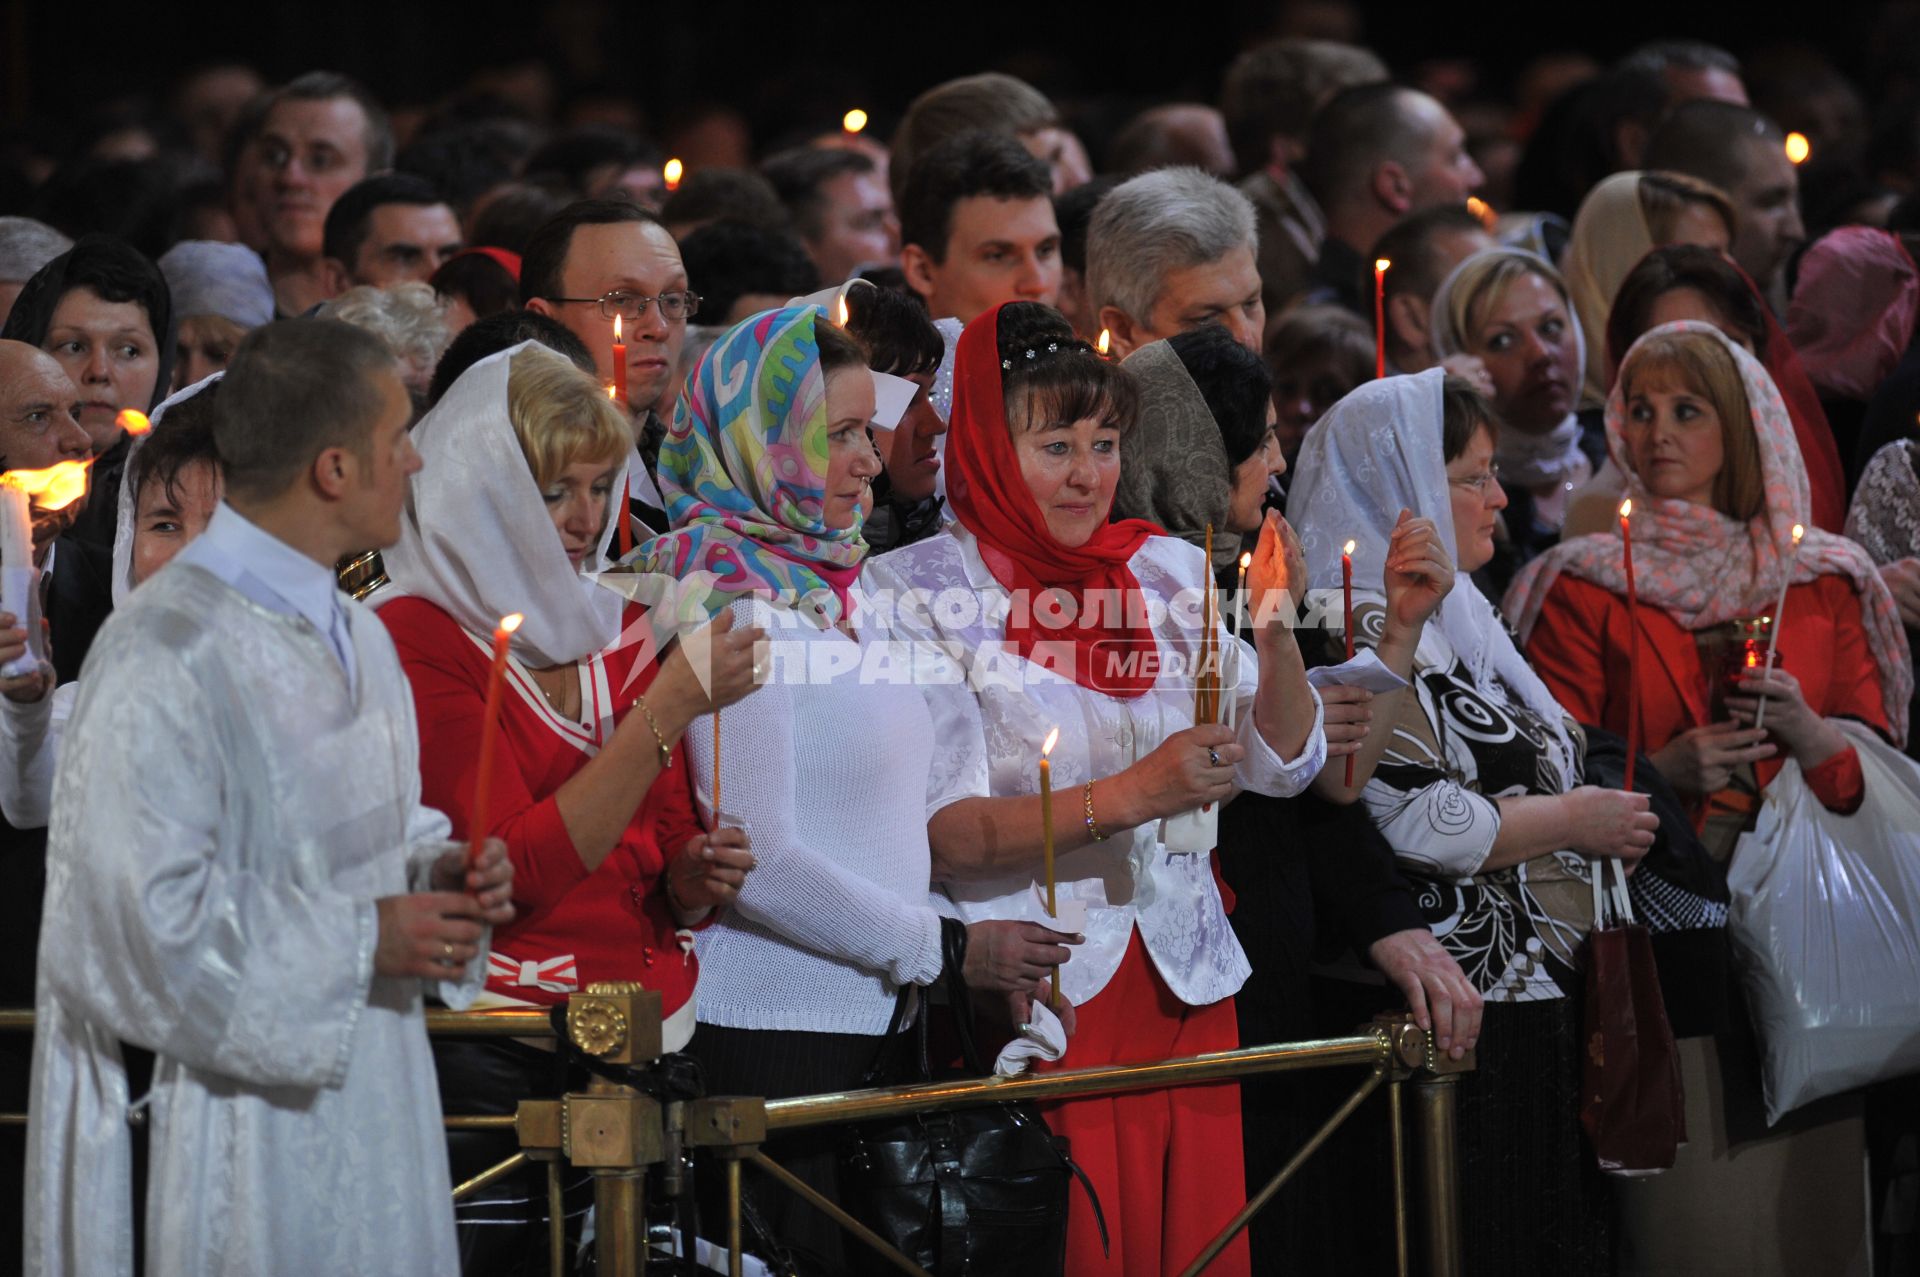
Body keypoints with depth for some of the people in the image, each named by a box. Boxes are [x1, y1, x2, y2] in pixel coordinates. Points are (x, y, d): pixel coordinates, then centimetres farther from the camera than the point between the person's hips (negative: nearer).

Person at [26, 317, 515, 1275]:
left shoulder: (353, 635, 12)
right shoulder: (168, 656, -19)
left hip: (372, 1093, 9)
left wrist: (439, 870, 2)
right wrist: (364, 942, -18)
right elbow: (149, 909, -24)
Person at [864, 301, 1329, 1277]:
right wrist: (1123, 800, -25)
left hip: (1183, 986, 5)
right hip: (1029, 994, -4)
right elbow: (941, 833, -15)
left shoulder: (1167, 571, 10)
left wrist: (1272, 626, -10)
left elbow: (1286, 765, 7)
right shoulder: (919, 592, -4)